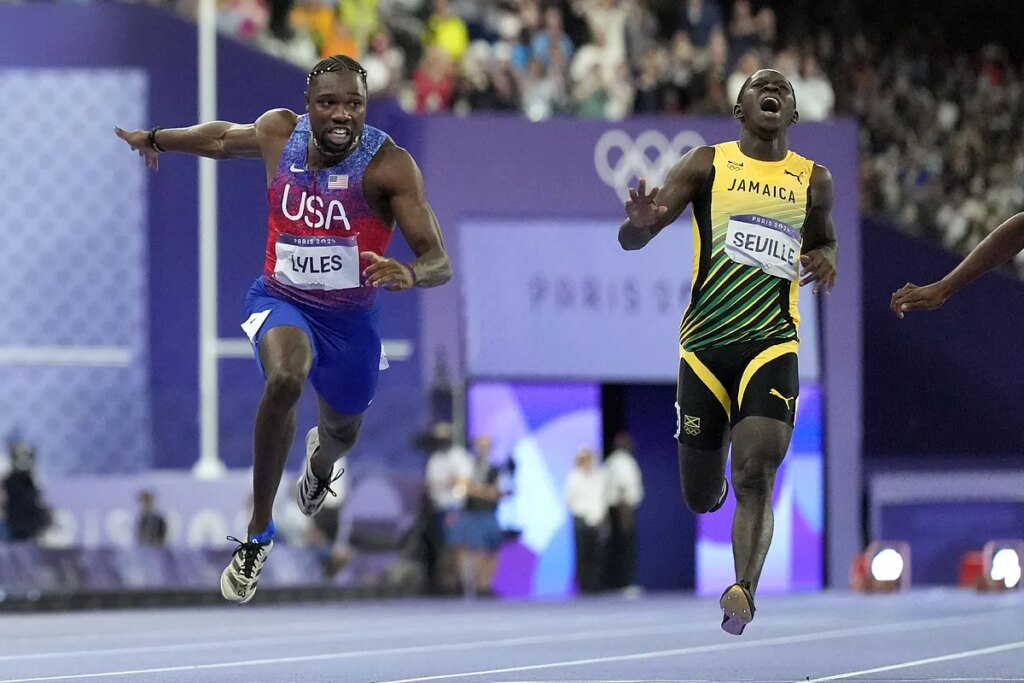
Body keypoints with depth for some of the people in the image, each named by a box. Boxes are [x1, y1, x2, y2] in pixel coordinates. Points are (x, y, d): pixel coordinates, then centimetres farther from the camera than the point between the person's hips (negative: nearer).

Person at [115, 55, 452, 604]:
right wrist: (153, 139, 26)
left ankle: (320, 458, 68)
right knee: (285, 378, -35)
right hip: (281, 300, 0)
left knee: (342, 435, 24)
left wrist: (410, 274, -52)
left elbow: (440, 262, -28)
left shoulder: (388, 164, -24)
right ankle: (259, 532, -21)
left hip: (351, 316, 0)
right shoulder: (278, 132, -14)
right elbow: (224, 138, 11)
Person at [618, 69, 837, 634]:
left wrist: (823, 260, 6)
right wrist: (642, 224, -26)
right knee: (701, 498, 8)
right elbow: (629, 239, 0)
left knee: (756, 475, -22)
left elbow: (824, 239, 31)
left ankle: (743, 593, -29)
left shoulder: (814, 181, 11)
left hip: (772, 344, 0)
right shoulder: (707, 164, 4)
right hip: (705, 346, 0)